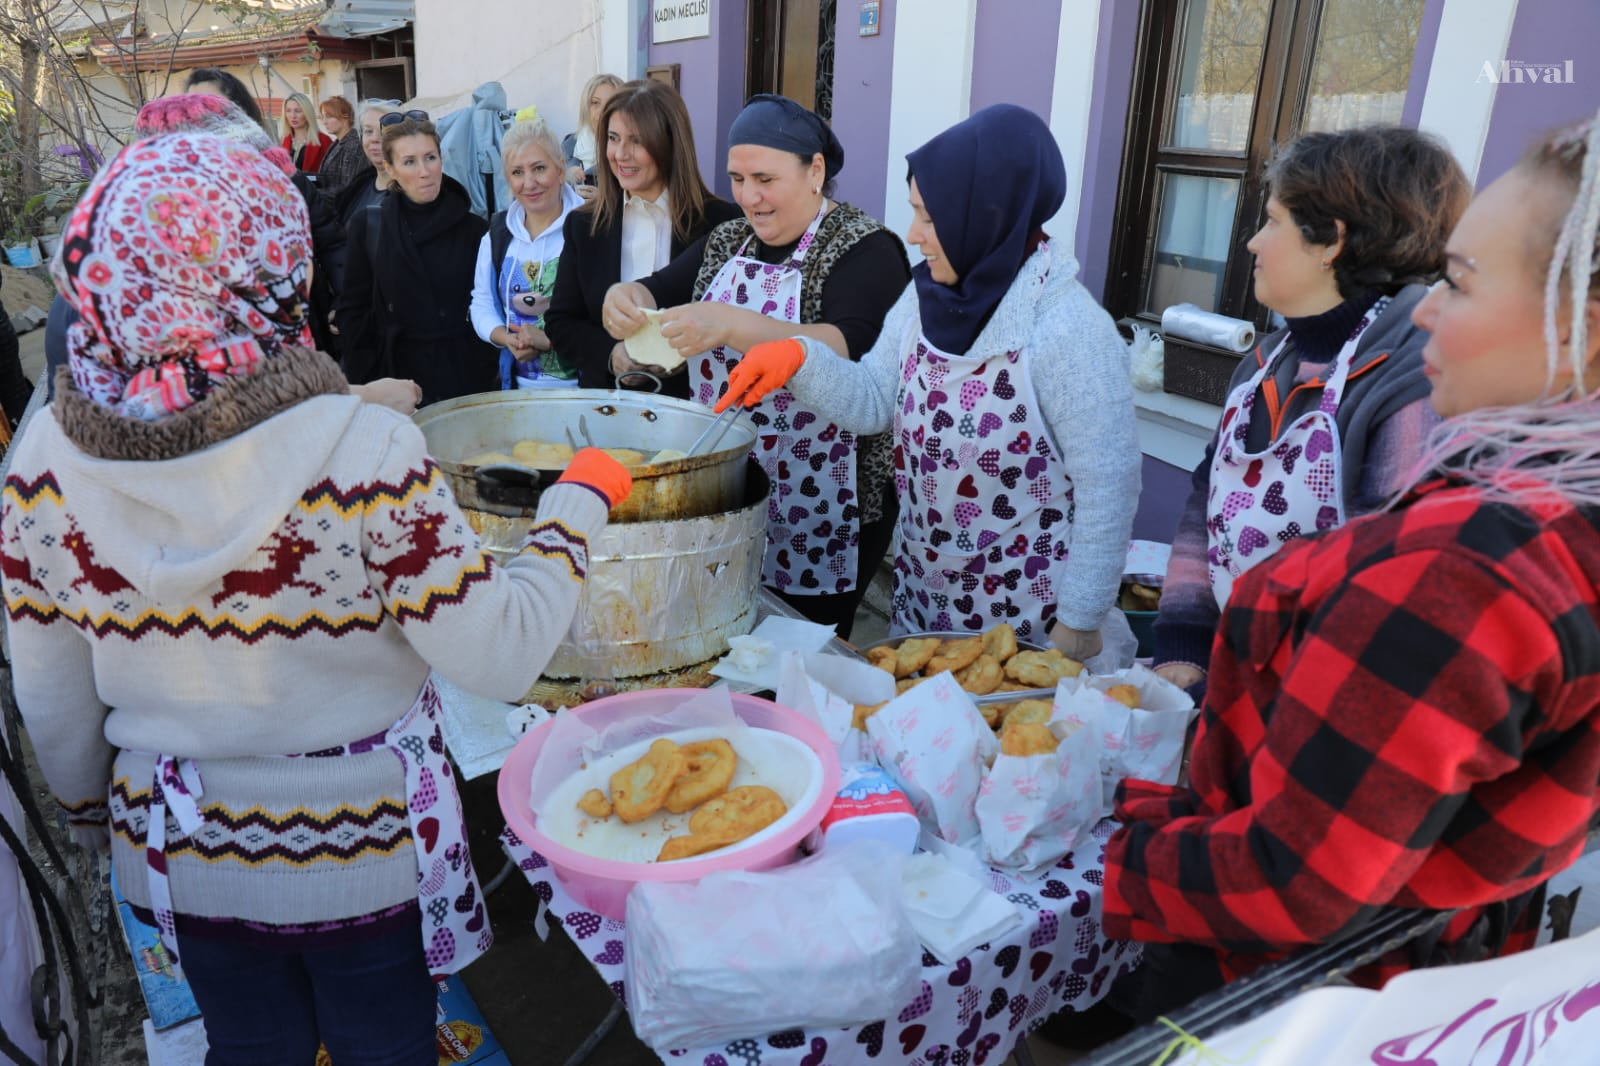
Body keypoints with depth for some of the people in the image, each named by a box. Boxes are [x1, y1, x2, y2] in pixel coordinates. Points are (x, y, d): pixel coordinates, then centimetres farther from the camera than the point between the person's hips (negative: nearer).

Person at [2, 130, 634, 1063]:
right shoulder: (364, 456, -29)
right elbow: (501, 656, -24)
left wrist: (97, 816, 17)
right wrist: (579, 504, -11)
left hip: (180, 849, 4)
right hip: (361, 850, -3)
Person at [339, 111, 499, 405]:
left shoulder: (475, 229, 0)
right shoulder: (368, 226, 1)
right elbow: (353, 310, 4)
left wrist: (491, 375, -6)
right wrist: (365, 381, -4)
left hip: (467, 379, 0)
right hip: (397, 377, 0)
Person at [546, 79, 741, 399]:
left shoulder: (720, 223, -3)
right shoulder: (583, 225, 8)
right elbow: (560, 322, 10)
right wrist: (611, 354, -8)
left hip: (694, 400, -3)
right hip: (605, 395, 4)